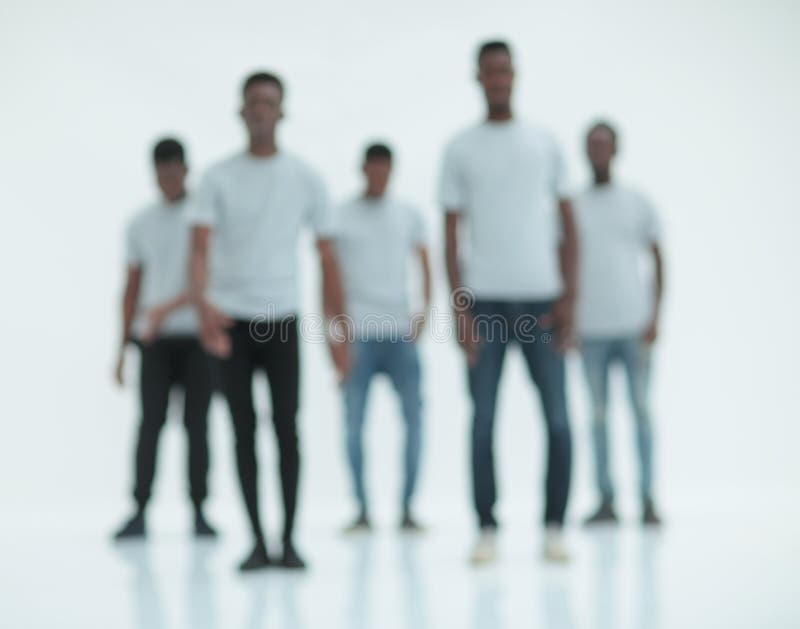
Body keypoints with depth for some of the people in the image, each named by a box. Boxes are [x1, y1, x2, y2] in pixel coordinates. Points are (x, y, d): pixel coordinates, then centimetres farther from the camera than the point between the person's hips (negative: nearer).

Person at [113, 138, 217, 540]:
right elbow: (132, 290, 15)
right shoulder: (140, 224, 12)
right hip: (154, 341, 2)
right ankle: (139, 514, -6)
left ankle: (199, 513, 7)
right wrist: (122, 349, 10)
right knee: (150, 423, -6)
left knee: (197, 424, 0)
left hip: (197, 337, -2)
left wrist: (168, 308, -26)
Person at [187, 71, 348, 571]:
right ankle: (258, 542, 10)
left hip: (282, 319, 0)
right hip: (230, 319, 0)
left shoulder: (305, 179, 5)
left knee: (287, 427, -5)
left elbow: (328, 258, 6)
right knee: (245, 430, 2)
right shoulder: (219, 178, 3)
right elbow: (200, 249, -8)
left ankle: (289, 541, 5)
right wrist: (204, 305, -27)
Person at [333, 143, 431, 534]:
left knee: (413, 417, -2)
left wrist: (425, 311, -2)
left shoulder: (409, 216, 12)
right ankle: (362, 510, 7)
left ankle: (407, 509, 8)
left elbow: (424, 265, 13)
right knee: (354, 422, -2)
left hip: (401, 334, 2)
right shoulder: (341, 217, 6)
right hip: (358, 335, -2)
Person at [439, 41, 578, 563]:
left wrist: (569, 296, -1)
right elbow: (451, 233, 4)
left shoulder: (546, 144, 10)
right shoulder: (460, 150, 7)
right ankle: (487, 530, 7)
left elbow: (567, 225, 9)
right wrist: (460, 309, -5)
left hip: (540, 300, 1)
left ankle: (554, 528, 7)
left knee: (558, 419, -2)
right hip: (484, 300, -1)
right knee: (483, 421, -1)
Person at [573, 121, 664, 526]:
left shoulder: (638, 204, 8)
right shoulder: (572, 208, 10)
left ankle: (647, 500, 1)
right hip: (591, 328, 1)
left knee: (641, 411, -2)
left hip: (634, 324, -1)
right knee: (598, 413, 3)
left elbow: (658, 263, 7)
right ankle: (606, 500, 6)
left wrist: (654, 317, -4)